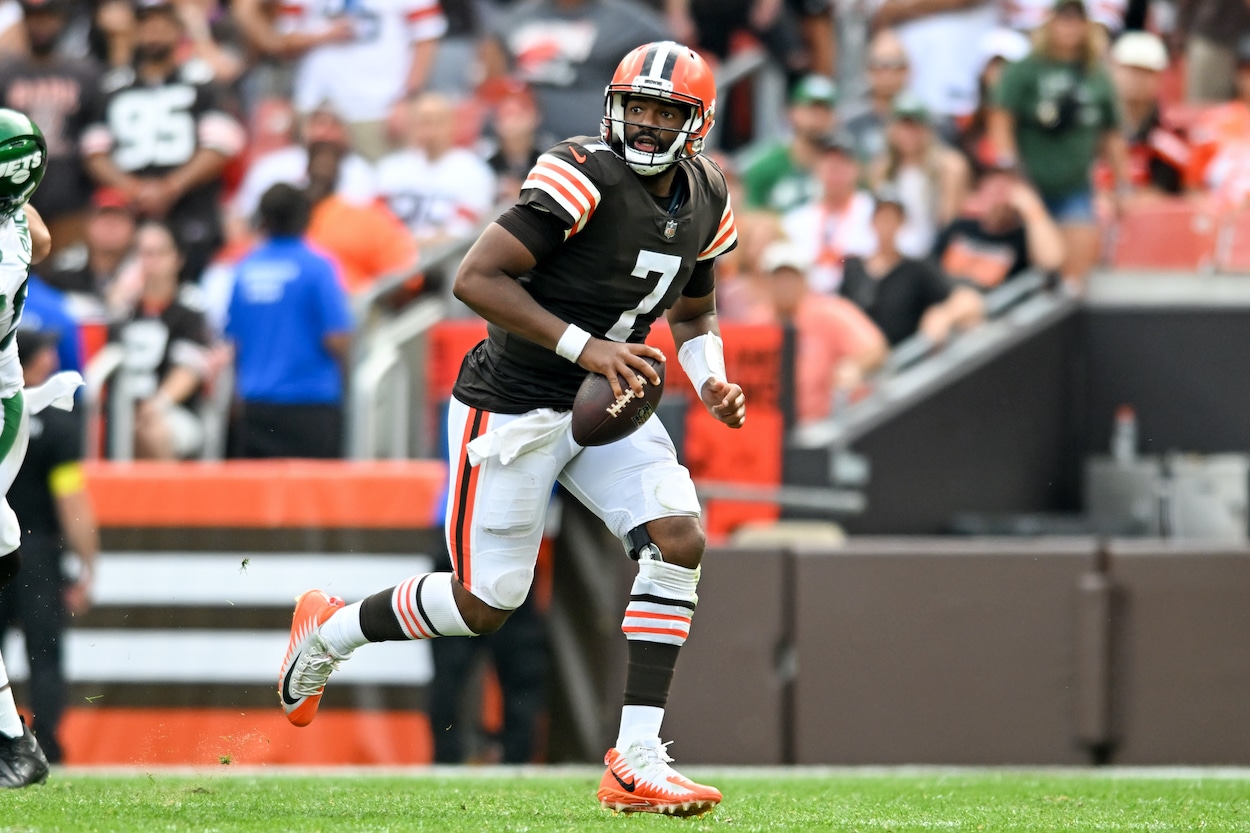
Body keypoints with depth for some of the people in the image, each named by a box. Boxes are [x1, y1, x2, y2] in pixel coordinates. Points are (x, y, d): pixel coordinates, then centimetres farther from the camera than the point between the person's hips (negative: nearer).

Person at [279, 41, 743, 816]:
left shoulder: (705, 202, 3)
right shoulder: (586, 177, -21)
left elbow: (694, 312, 22)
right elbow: (477, 279, -25)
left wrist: (712, 380, 1)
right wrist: (584, 347, -28)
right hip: (514, 405, -7)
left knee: (679, 541, -14)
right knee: (486, 603, -2)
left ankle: (637, 760, -11)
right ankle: (330, 631, 27)